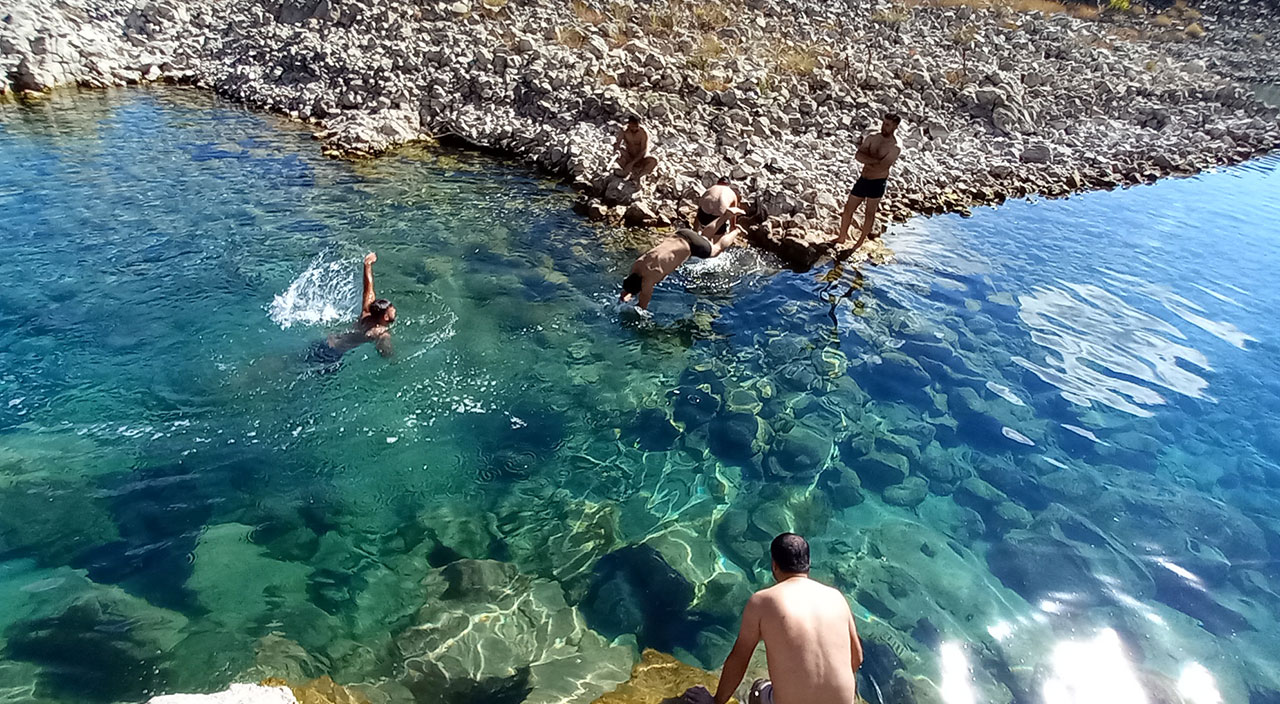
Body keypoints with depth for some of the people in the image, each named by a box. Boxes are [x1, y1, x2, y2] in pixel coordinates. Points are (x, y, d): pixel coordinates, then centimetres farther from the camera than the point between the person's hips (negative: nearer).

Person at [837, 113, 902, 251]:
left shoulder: (895, 148, -14)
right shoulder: (871, 138, 1)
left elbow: (879, 168, -24)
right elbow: (858, 156, -14)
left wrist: (866, 158, -12)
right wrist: (875, 160, -25)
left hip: (877, 183, -5)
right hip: (863, 179, 5)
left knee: (869, 214, 9)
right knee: (848, 209, 10)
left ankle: (861, 242, 25)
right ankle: (842, 237, 27)